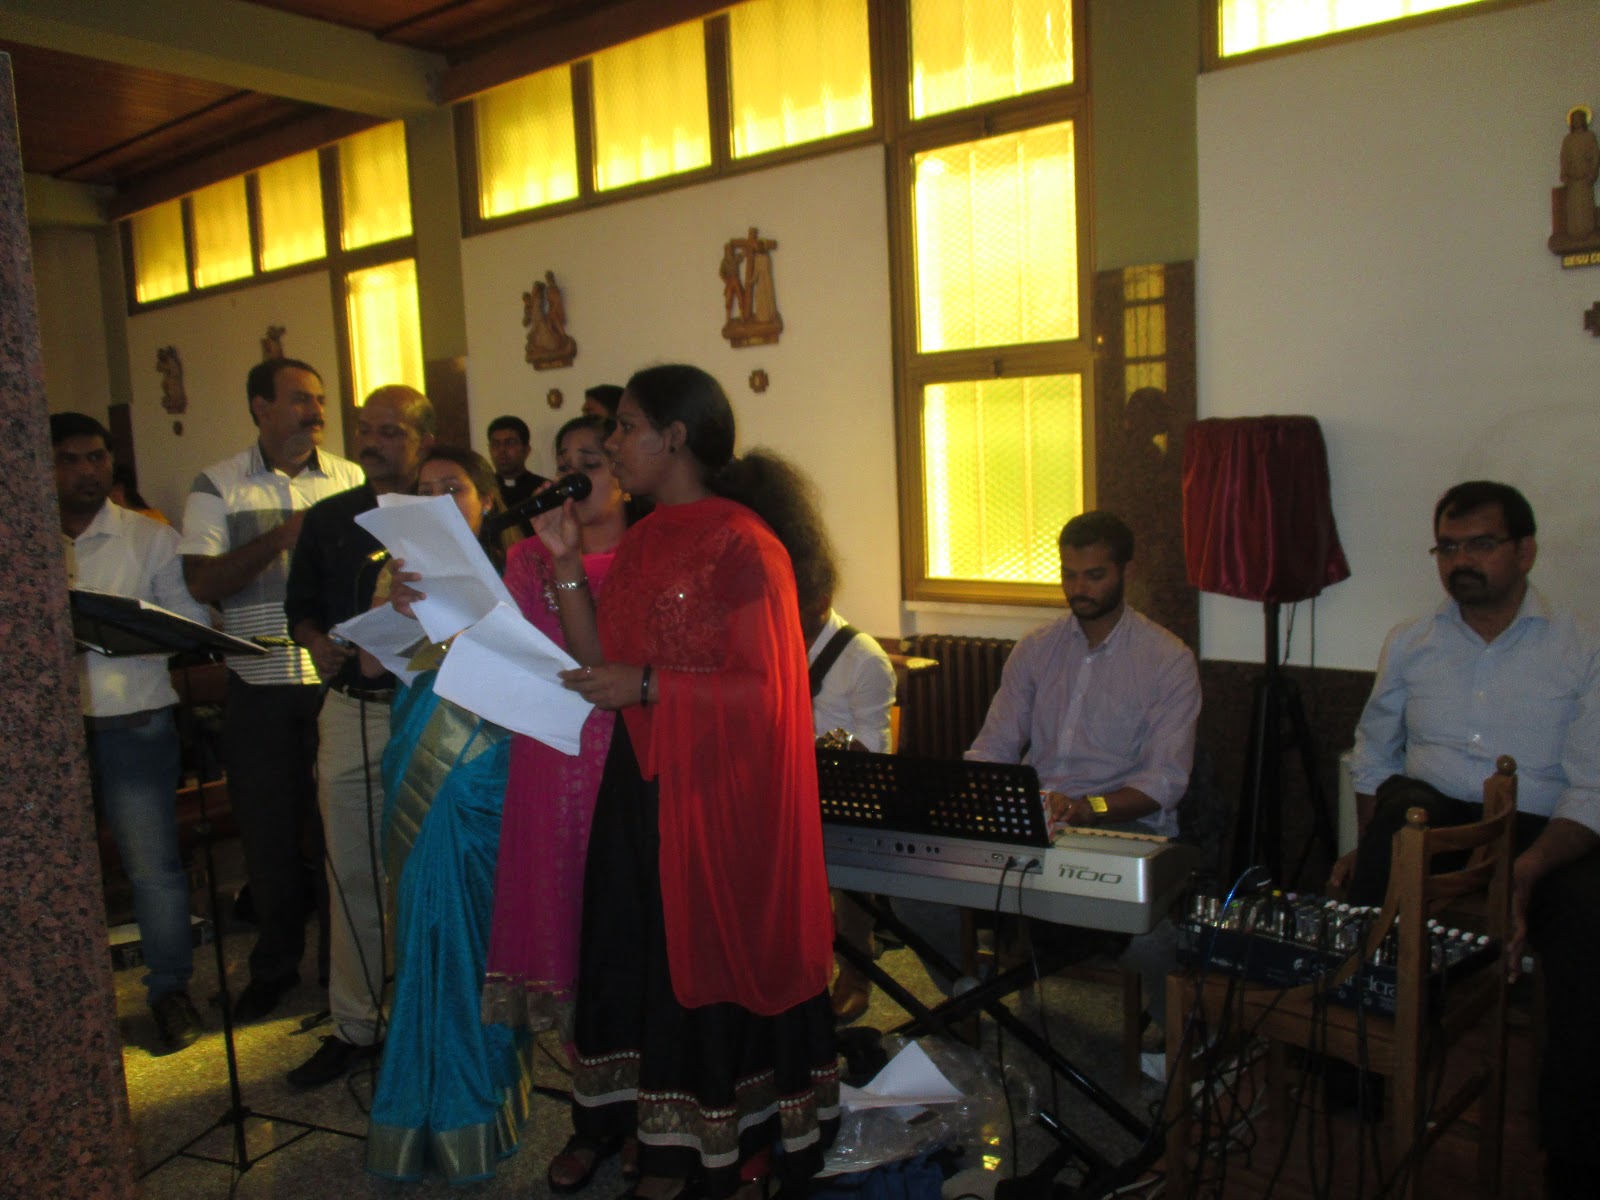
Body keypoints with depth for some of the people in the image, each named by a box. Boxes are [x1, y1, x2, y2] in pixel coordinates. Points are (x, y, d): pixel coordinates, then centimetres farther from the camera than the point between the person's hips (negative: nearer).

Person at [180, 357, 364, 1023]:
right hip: (259, 686, 0)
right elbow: (202, 582, -6)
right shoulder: (219, 485, 3)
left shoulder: (352, 479, 7)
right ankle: (275, 965, 28)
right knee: (268, 831, 9)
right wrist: (283, 536, -14)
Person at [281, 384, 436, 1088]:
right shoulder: (328, 519, 12)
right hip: (349, 710, 4)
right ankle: (354, 1025, 24)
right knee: (351, 875, 10)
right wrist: (318, 643, -3)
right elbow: (300, 604, 17)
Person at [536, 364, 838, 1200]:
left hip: (717, 796, -8)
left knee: (712, 964, 6)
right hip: (641, 785, 8)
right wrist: (565, 564, 3)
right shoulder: (643, 542, 11)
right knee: (642, 954, 14)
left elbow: (763, 687, -18)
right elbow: (601, 663, 8)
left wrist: (647, 685, -21)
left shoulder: (742, 544, -14)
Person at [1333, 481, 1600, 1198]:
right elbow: (1371, 757, 16)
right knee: (1403, 805, -33)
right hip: (1429, 817, 1)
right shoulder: (1409, 642, 12)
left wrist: (1525, 870, -22)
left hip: (1542, 833, -1)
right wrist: (1374, 844, 1)